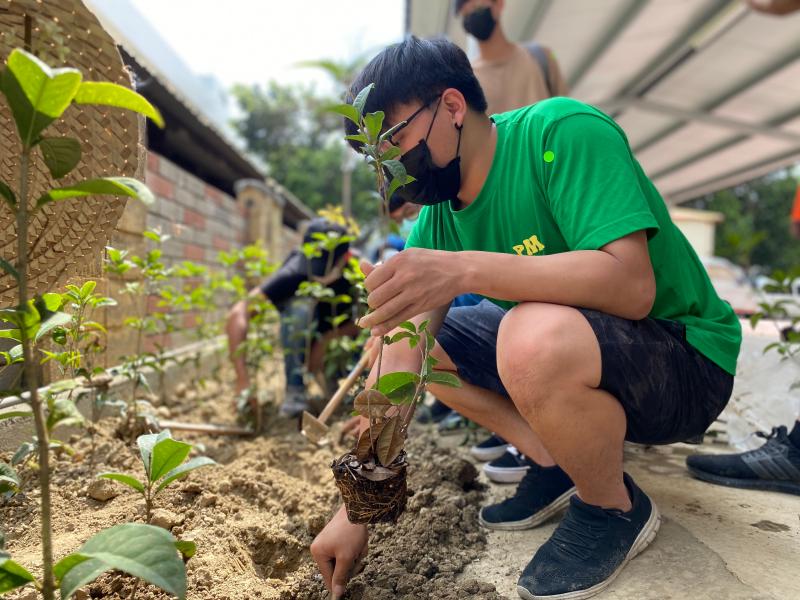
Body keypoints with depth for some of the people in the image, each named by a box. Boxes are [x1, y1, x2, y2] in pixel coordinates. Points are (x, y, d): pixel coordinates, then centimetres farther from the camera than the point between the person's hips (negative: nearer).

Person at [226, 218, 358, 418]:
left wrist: (327, 339, -33)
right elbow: (237, 315, -39)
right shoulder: (295, 272, -31)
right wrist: (242, 380, -47)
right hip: (305, 340, -2)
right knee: (300, 304, -35)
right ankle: (294, 391, -22)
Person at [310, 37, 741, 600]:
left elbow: (631, 285, -33)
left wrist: (465, 268, -41)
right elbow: (399, 363, -8)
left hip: (686, 363, -6)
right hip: (569, 354, 7)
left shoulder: (562, 132, -20)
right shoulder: (438, 214, -2)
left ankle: (616, 508, -6)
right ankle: (556, 465, 5)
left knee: (536, 338, -38)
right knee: (413, 336, 2)